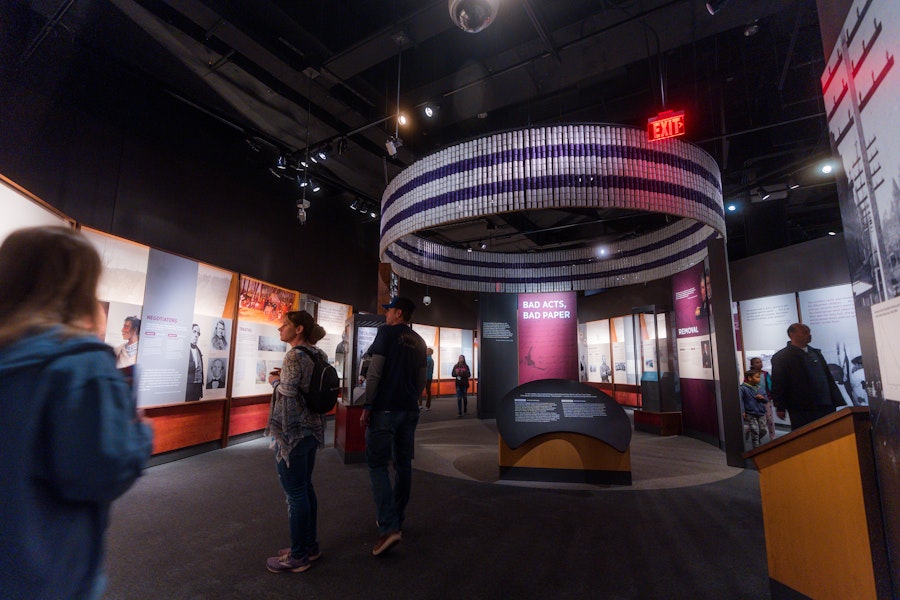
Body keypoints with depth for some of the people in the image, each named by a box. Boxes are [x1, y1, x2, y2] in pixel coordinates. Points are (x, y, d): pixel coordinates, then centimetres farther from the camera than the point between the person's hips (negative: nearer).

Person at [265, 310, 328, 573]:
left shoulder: (294, 355, -17)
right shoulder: (317, 355, 8)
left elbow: (288, 392, -25)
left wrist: (275, 381, -6)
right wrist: (286, 377, 9)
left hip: (292, 432, -9)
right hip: (312, 429, 9)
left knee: (295, 494, 4)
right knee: (306, 488, 19)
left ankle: (298, 557, 19)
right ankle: (310, 546, 33)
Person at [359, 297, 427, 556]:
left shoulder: (386, 332, -7)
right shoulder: (419, 341, 12)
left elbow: (374, 372, -13)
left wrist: (367, 407, -9)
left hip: (385, 408, -6)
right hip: (409, 409, 7)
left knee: (377, 464, -1)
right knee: (403, 464, 13)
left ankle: (389, 527, -9)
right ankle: (398, 519, 26)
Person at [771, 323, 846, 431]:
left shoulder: (815, 352, 16)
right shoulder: (781, 357, -5)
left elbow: (828, 377, 19)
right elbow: (778, 385, -7)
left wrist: (838, 401, 14)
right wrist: (780, 408, -10)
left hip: (826, 407, 6)